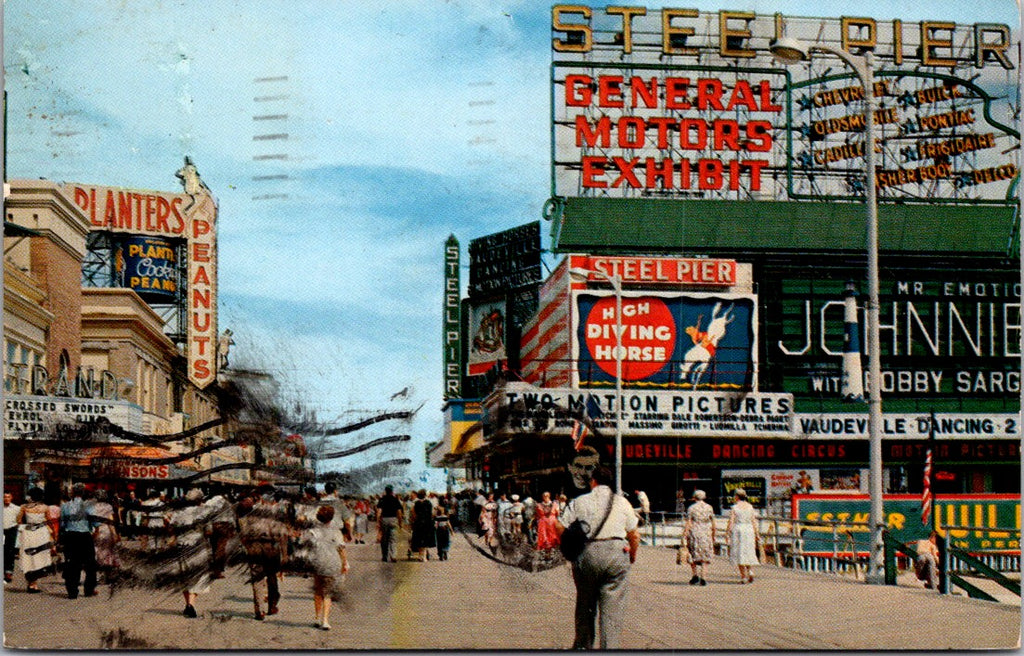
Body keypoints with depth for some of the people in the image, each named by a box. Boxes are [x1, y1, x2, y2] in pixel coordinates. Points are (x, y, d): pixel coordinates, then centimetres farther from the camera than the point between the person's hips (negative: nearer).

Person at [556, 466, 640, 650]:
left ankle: (583, 645, 26)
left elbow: (560, 526, 2)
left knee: (585, 603, 16)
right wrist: (632, 556, 24)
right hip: (616, 552, -1)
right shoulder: (622, 502, 8)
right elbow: (634, 535, 8)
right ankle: (609, 647, -5)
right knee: (612, 607, 1)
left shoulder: (579, 502, 6)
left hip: (586, 554, 1)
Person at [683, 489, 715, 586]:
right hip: (706, 534, 1)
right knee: (705, 556, 6)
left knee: (693, 556, 15)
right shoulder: (709, 507, 4)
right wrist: (713, 535, 18)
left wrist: (684, 536, -5)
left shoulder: (691, 508, -3)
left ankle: (695, 575, 6)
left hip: (694, 533, -1)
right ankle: (703, 578, -4)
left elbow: (688, 524, -7)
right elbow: (713, 524, 7)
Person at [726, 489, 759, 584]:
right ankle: (749, 571, -5)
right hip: (749, 530, 4)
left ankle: (744, 577, -2)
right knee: (748, 552, 15)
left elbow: (731, 522, -9)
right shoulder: (750, 507, 6)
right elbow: (754, 521, 5)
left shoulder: (735, 507, -6)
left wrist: (727, 533, -3)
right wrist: (756, 533, 9)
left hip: (738, 530, -4)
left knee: (739, 553, 1)